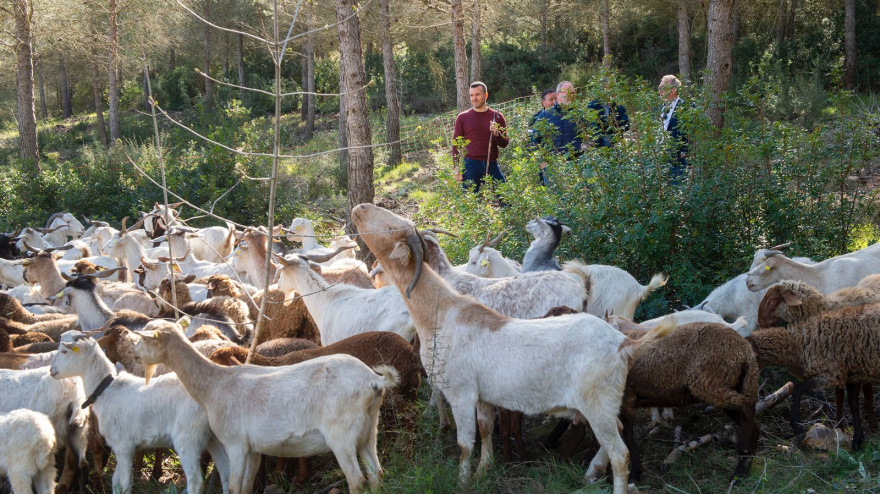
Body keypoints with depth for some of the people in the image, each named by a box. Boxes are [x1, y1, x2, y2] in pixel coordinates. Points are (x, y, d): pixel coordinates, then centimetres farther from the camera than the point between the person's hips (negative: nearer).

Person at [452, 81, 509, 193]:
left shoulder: (497, 117, 9)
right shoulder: (462, 118, 7)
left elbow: (504, 144, 10)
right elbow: (456, 144, 9)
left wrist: (496, 134, -11)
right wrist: (457, 168, 1)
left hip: (492, 165, 1)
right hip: (470, 166, -1)